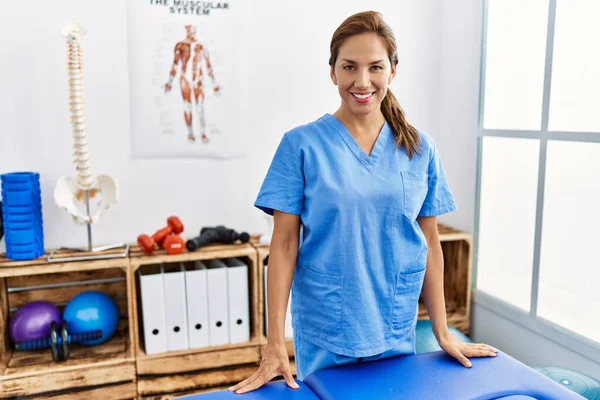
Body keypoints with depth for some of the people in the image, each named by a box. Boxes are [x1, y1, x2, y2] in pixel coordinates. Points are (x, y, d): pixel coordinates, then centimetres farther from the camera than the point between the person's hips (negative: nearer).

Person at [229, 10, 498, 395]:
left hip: (396, 333, 3)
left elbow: (429, 241, 4)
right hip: (324, 336, -2)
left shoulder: (420, 148, 0)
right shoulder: (302, 144, -8)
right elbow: (285, 244, -9)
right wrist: (275, 345, -9)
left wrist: (443, 332, 7)